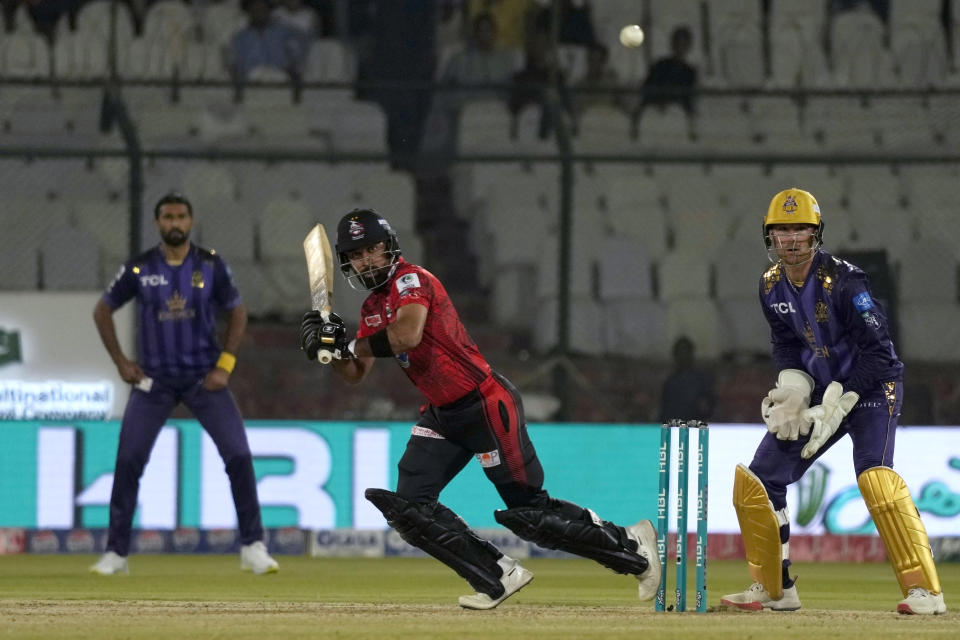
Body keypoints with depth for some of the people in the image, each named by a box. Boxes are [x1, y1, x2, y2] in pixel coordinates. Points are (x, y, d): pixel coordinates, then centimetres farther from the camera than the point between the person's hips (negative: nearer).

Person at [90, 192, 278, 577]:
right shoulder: (139, 269, -4)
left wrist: (225, 365, -3)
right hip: (154, 379, 0)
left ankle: (253, 548, 0)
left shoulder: (211, 266, -3)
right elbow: (102, 311, 8)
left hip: (204, 379, 0)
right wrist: (120, 362, 1)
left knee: (238, 456, -9)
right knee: (127, 462, -6)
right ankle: (115, 553, 4)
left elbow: (237, 313, 7)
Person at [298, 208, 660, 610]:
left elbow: (407, 335, -32)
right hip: (441, 416, 9)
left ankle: (631, 545, 9)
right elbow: (356, 374, 15)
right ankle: (499, 577, 1)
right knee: (409, 507, -4)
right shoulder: (372, 308, 13)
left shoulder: (411, 280, -14)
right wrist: (332, 348, -5)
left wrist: (352, 345, -18)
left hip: (485, 404, -9)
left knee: (527, 512, -7)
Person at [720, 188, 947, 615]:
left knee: (874, 475, -30)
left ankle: (924, 591, -30)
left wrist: (838, 406, -25)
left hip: (871, 388, -7)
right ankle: (773, 590, 17)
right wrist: (793, 390, -8)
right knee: (756, 481, 2)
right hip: (821, 391, 7)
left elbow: (877, 351, -23)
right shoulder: (771, 285, -1)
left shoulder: (843, 280, -22)